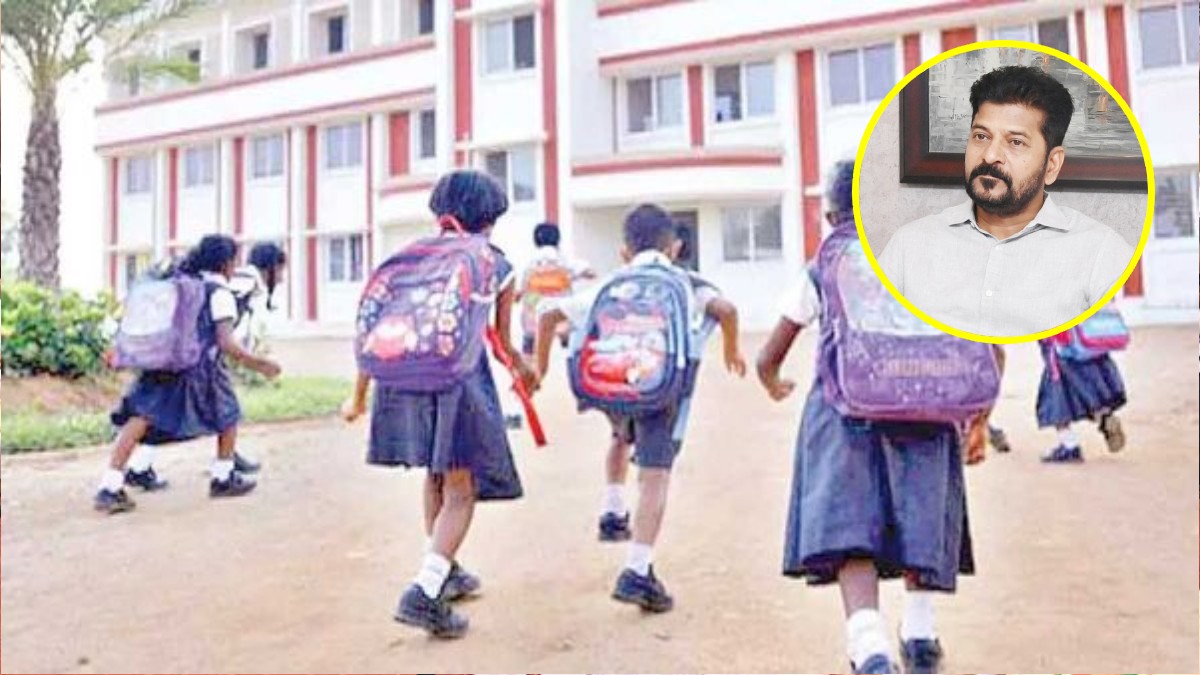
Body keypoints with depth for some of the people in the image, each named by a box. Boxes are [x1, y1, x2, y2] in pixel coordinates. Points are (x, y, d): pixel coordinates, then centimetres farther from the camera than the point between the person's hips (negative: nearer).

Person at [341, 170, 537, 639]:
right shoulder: (497, 266, 10)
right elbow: (501, 344, 13)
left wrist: (359, 394, 16)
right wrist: (525, 367, 35)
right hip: (461, 374, -4)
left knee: (436, 476, 23)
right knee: (461, 492, 5)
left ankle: (445, 572, 38)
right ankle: (423, 594, -10)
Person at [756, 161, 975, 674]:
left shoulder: (822, 267, 17)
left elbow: (768, 360, 20)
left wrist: (775, 387, 43)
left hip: (843, 406, -2)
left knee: (847, 529, -10)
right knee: (920, 516, 18)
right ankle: (919, 630, 14)